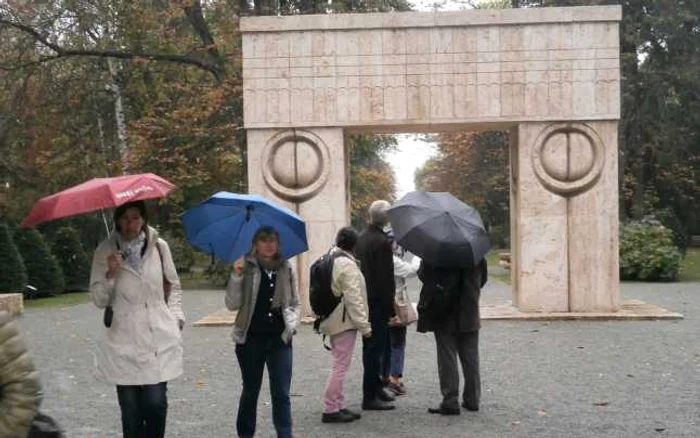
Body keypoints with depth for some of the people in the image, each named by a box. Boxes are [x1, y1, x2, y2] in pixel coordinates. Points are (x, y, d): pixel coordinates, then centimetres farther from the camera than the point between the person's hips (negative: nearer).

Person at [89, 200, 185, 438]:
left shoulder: (159, 247, 3)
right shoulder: (105, 251, 0)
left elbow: (173, 287, 16)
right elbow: (99, 300, 1)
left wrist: (175, 318, 5)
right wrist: (110, 274, -15)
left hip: (160, 340, 1)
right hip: (124, 344, 0)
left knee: (156, 404, -6)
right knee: (131, 410, 4)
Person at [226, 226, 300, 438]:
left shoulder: (286, 268, 3)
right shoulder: (247, 267, -4)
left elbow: (295, 303, 13)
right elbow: (232, 304, -7)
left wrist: (292, 324, -3)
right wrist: (236, 276, -19)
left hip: (280, 339, 1)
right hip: (251, 340, -1)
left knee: (281, 393, 0)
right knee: (250, 391, 13)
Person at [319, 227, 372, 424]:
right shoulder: (348, 265, -17)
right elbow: (353, 299, -20)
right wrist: (364, 326, -16)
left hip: (332, 320, 10)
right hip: (344, 321, -10)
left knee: (339, 365, 16)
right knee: (340, 365, -4)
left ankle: (339, 406, 22)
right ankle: (330, 409, -1)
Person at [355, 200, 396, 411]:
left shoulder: (362, 238, 9)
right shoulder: (382, 242, -17)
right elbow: (386, 277, -19)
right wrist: (390, 307, -14)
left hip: (363, 298, 9)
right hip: (378, 302, -9)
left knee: (371, 346, 18)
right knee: (375, 347, -4)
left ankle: (375, 387, 29)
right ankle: (370, 396, -2)